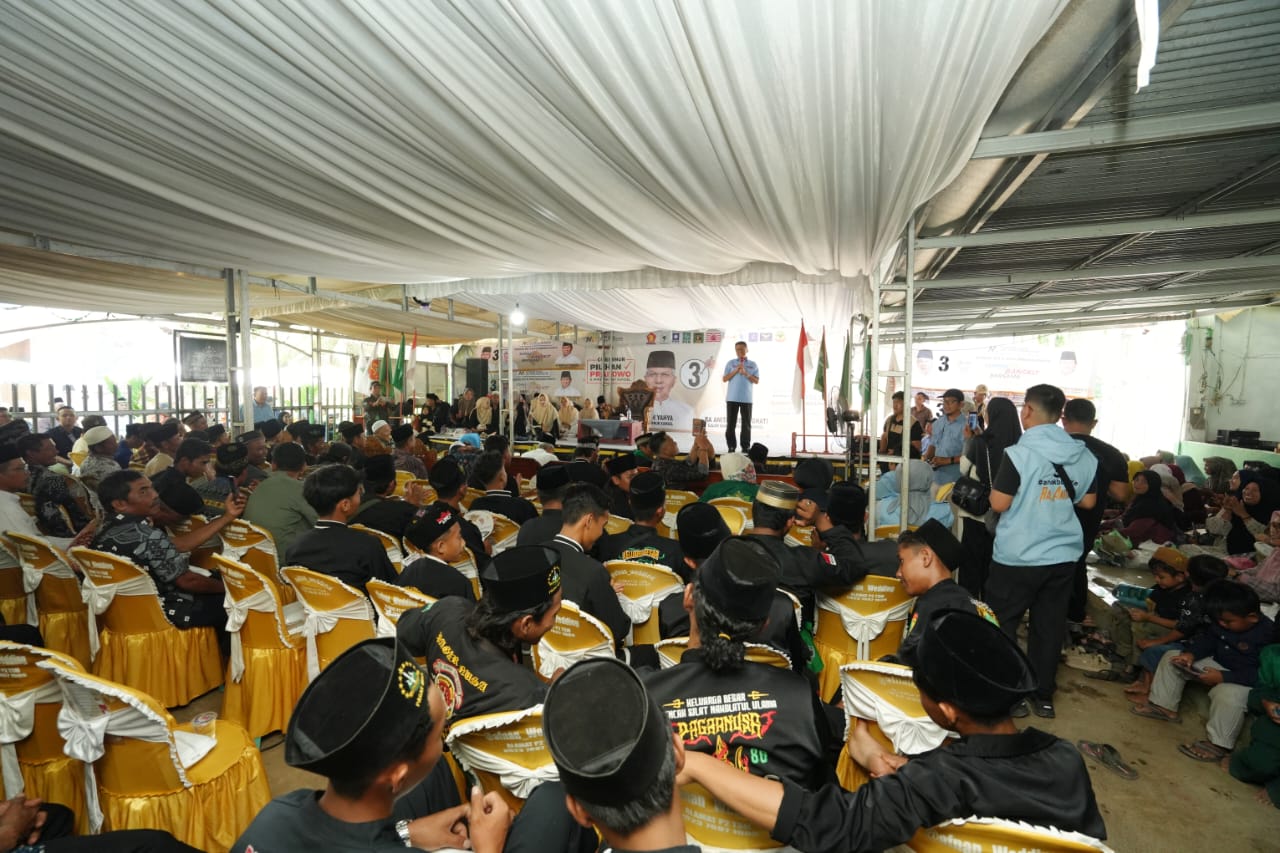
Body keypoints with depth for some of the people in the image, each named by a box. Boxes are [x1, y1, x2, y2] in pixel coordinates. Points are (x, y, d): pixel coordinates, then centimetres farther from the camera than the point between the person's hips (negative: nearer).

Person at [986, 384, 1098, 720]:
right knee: (1049, 627, 15)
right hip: (1063, 555, 6)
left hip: (1017, 557, -5)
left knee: (1000, 626, 9)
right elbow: (1088, 501, 11)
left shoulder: (1019, 453, -18)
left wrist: (997, 486, 1)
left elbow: (999, 503, -18)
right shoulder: (1084, 455, 1)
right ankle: (1044, 696, 26)